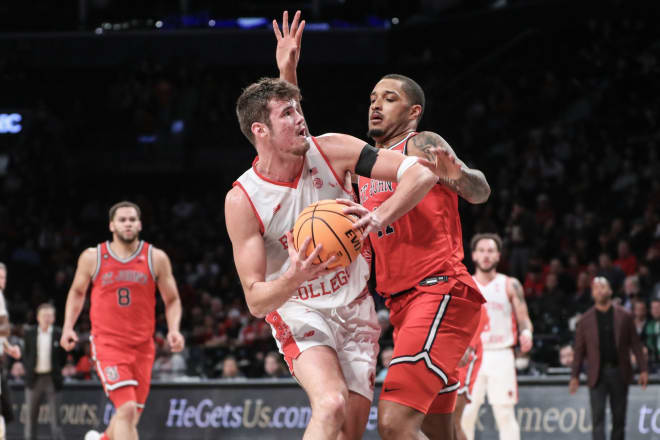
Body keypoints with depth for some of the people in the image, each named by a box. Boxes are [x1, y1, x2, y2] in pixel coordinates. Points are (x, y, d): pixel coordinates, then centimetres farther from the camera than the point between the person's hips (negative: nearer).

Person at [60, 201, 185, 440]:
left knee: (131, 416, 11)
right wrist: (68, 327, 8)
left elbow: (172, 300, 9)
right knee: (127, 408, -21)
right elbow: (77, 292, 19)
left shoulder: (156, 258, 3)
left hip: (142, 346, 3)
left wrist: (174, 330, -8)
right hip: (107, 344, -3)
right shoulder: (92, 257, 2)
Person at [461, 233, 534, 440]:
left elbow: (523, 319, 3)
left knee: (505, 415, -7)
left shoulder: (510, 285, 5)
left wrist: (526, 333, -18)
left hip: (501, 356, -2)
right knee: (465, 415, -3)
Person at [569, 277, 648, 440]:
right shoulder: (586, 320, 5)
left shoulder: (624, 316, 5)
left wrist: (643, 369, -1)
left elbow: (635, 344, 5)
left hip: (619, 372, 1)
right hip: (598, 375, -1)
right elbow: (579, 350, 6)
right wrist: (574, 376, 0)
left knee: (619, 418, 7)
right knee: (598, 416, -10)